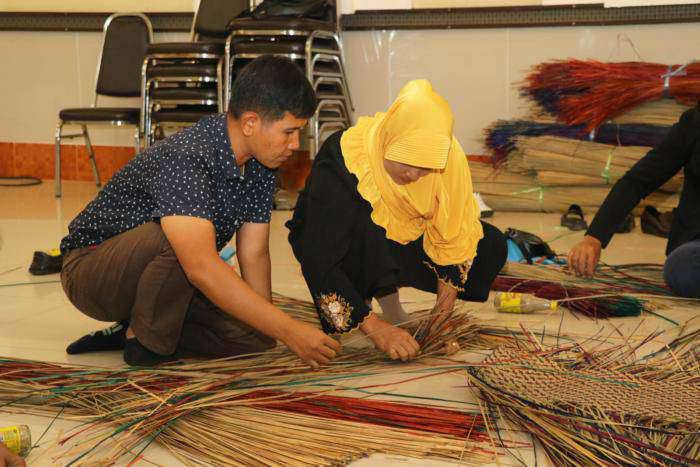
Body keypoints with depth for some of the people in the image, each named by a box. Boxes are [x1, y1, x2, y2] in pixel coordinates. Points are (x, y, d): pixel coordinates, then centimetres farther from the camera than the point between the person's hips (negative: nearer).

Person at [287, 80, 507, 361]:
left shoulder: (448, 156, -25)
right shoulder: (340, 162, -36)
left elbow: (456, 236, -14)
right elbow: (319, 261, -36)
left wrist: (444, 309, -18)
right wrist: (372, 327, -42)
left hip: (403, 240, 5)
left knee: (491, 247, -12)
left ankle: (389, 303, 0)